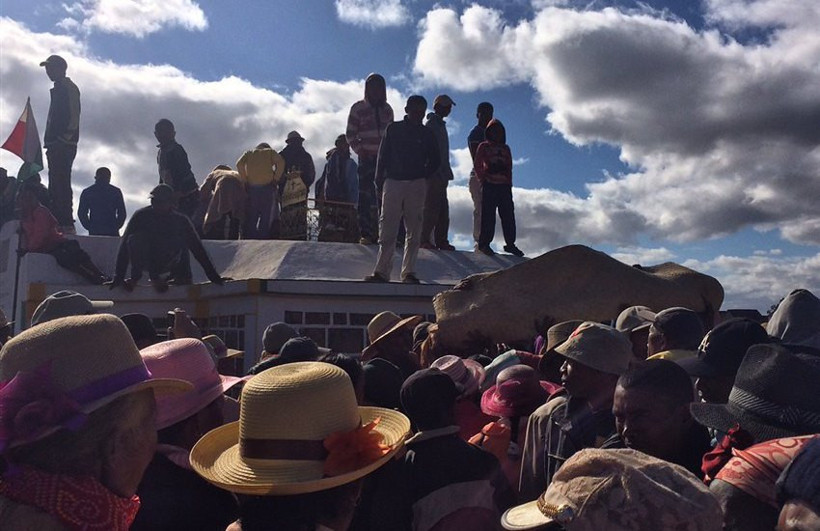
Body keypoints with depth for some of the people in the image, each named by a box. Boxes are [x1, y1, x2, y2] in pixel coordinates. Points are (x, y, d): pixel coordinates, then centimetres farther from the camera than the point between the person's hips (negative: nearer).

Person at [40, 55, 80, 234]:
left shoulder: (68, 88, -4)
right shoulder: (61, 88, 25)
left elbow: (73, 117, -15)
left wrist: (63, 139, -21)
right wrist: (50, 142, 17)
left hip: (63, 145, -10)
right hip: (58, 145, 10)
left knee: (60, 184, -15)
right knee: (57, 185, 8)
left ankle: (66, 224, -17)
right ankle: (60, 223, 9)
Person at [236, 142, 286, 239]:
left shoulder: (249, 153, 20)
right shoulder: (270, 152, 16)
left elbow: (239, 164, 1)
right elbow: (280, 162, -4)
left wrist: (245, 180, 3)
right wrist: (275, 179, -1)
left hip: (251, 188, 1)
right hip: (267, 187, -1)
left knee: (250, 220, 4)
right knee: (266, 220, 2)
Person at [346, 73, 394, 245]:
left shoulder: (387, 109, 15)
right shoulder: (358, 108, 3)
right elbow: (350, 135, 2)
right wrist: (360, 151, -10)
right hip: (367, 158, -4)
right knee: (365, 196, -7)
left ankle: (377, 233, 8)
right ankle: (365, 234, -7)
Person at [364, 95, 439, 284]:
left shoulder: (426, 134, 10)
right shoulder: (394, 129, 8)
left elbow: (435, 160, 16)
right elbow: (383, 155, 7)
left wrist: (423, 177, 5)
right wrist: (380, 180, -1)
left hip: (416, 186, 1)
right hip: (392, 182, -1)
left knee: (414, 230, -2)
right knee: (387, 229, -3)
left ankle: (408, 272, 1)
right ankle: (382, 271, -2)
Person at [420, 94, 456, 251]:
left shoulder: (440, 125, 21)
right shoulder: (431, 124, -7)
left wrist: (446, 173, 17)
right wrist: (436, 171, -20)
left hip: (441, 175, 9)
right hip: (434, 174, -9)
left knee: (443, 209, 8)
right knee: (432, 207, -10)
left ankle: (441, 240, 11)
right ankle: (424, 239, -6)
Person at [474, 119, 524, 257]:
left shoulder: (505, 148, 20)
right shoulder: (484, 146, 8)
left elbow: (509, 167, 17)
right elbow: (477, 164, 0)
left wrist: (509, 182, 6)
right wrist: (483, 178, -8)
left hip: (504, 185, 4)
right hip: (489, 185, -4)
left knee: (508, 215, 2)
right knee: (488, 215, -5)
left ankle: (510, 243, 9)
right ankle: (484, 243, -2)